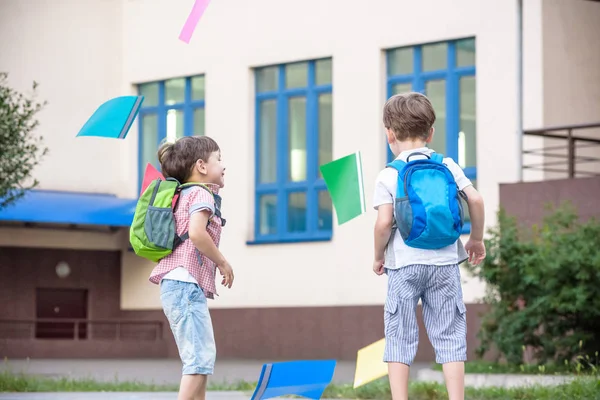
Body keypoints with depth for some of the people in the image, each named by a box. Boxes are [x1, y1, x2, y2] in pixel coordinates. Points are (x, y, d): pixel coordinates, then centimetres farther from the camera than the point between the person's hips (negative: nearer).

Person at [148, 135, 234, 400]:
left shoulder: (184, 194, 22)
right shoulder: (202, 193, -6)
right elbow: (197, 233, -23)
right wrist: (223, 263, -12)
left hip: (177, 285, 10)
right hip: (186, 284, -10)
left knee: (201, 357, 13)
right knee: (200, 357, -13)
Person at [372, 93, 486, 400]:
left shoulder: (388, 176, -4)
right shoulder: (447, 166, 4)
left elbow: (384, 222, -12)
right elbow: (475, 200, -3)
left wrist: (378, 256, 5)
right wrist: (476, 238, 12)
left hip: (403, 263, -2)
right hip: (444, 262, 2)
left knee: (399, 335, 4)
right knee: (449, 334, 7)